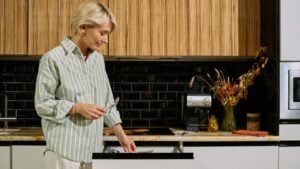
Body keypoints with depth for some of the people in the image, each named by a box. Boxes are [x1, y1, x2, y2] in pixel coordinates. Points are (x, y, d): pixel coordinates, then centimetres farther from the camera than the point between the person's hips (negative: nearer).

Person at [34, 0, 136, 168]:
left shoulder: (98, 59, 11)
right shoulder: (53, 58, -9)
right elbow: (42, 104, -8)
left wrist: (121, 135, 10)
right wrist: (78, 108, -18)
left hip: (93, 149, 6)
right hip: (65, 149, -6)